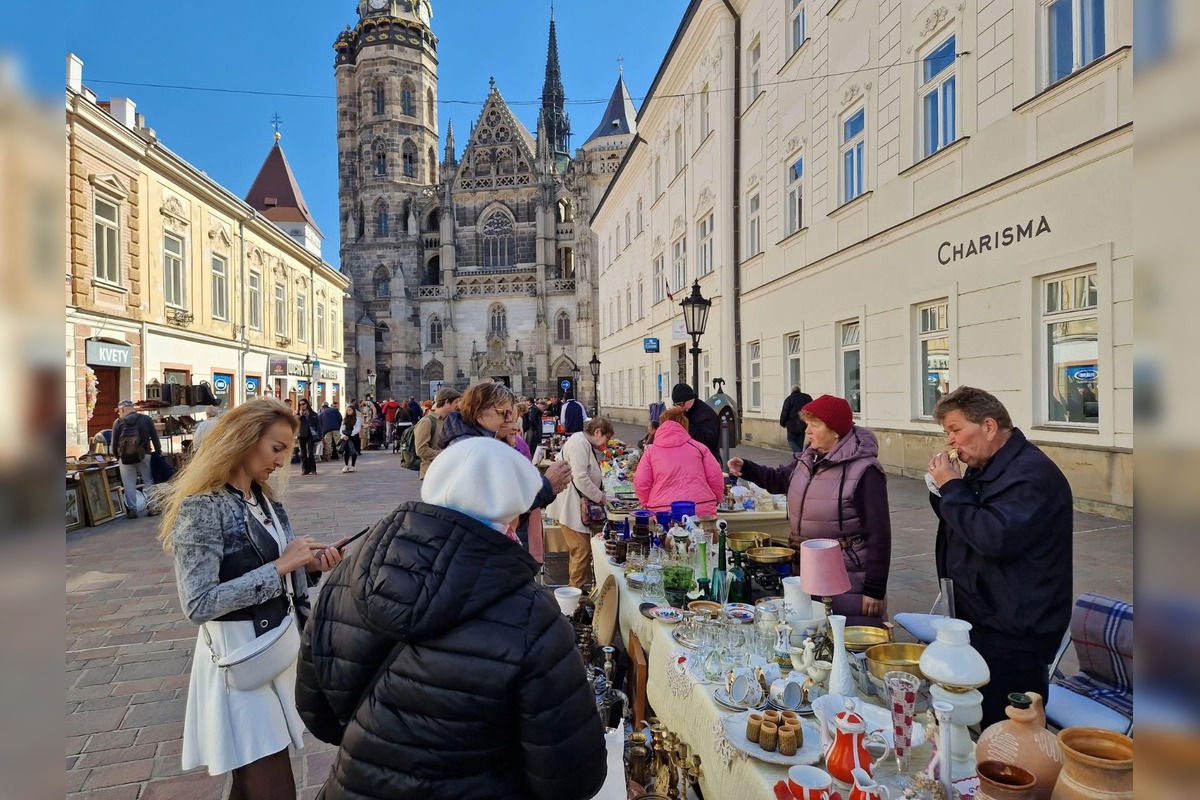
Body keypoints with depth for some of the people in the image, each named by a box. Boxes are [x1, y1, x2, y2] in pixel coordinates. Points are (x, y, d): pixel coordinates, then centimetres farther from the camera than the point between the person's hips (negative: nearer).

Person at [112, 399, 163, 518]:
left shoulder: (118, 422, 0)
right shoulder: (146, 419, 4)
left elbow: (114, 442, 1)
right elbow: (155, 437, 4)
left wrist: (117, 455, 14)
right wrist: (159, 453, 8)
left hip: (125, 456, -1)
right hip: (143, 455, 1)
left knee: (129, 484, 5)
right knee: (148, 481, 6)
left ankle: (132, 509, 6)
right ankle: (151, 507, 3)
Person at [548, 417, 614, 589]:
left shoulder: (586, 444, 16)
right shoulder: (579, 443, -17)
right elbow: (580, 478, -24)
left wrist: (601, 492, 8)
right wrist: (600, 497, -12)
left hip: (578, 507, 10)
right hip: (570, 507, -10)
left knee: (579, 549, 14)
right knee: (582, 550, -6)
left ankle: (575, 587, 22)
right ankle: (578, 590, 3)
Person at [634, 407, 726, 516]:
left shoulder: (651, 451, 9)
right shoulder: (698, 447, 10)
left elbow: (640, 483, 2)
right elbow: (716, 478, 7)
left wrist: (648, 504, 18)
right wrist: (714, 502, 21)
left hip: (664, 512, 0)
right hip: (702, 511, 1)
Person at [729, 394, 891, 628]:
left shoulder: (864, 471, -19)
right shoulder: (807, 458, 3)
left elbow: (878, 534, -18)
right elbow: (779, 479, 20)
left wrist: (875, 590, -16)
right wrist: (746, 468, 2)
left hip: (848, 577, -7)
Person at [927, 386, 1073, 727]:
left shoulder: (1032, 472, -18)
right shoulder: (983, 469, 11)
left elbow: (996, 538, -30)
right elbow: (961, 528, 17)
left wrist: (952, 489, -20)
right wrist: (941, 489, -1)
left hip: (1013, 636, -9)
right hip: (980, 620, 10)